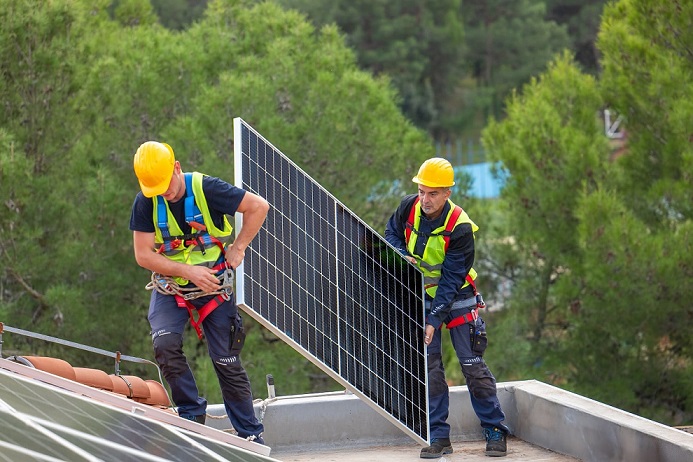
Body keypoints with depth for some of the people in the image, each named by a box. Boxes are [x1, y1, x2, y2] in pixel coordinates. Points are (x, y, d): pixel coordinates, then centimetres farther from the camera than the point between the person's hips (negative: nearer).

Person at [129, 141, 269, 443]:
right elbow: (143, 255, -11)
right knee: (165, 343, -24)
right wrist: (189, 271, -20)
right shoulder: (145, 203, -11)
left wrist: (237, 248, -10)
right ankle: (191, 413, -9)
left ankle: (251, 434, 11)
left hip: (213, 287, -1)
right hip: (169, 288, 1)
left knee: (226, 361, 2)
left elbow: (258, 207, -10)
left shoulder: (207, 189, -17)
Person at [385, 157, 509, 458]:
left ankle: (495, 432, 8)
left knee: (472, 364, -3)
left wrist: (434, 320, -31)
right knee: (429, 366, -1)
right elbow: (392, 233, 9)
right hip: (422, 297, 4)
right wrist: (403, 256, -14)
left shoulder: (459, 228, -25)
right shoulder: (409, 207, -12)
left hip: (457, 299, -4)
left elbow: (451, 280, -25)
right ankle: (439, 438, 2)